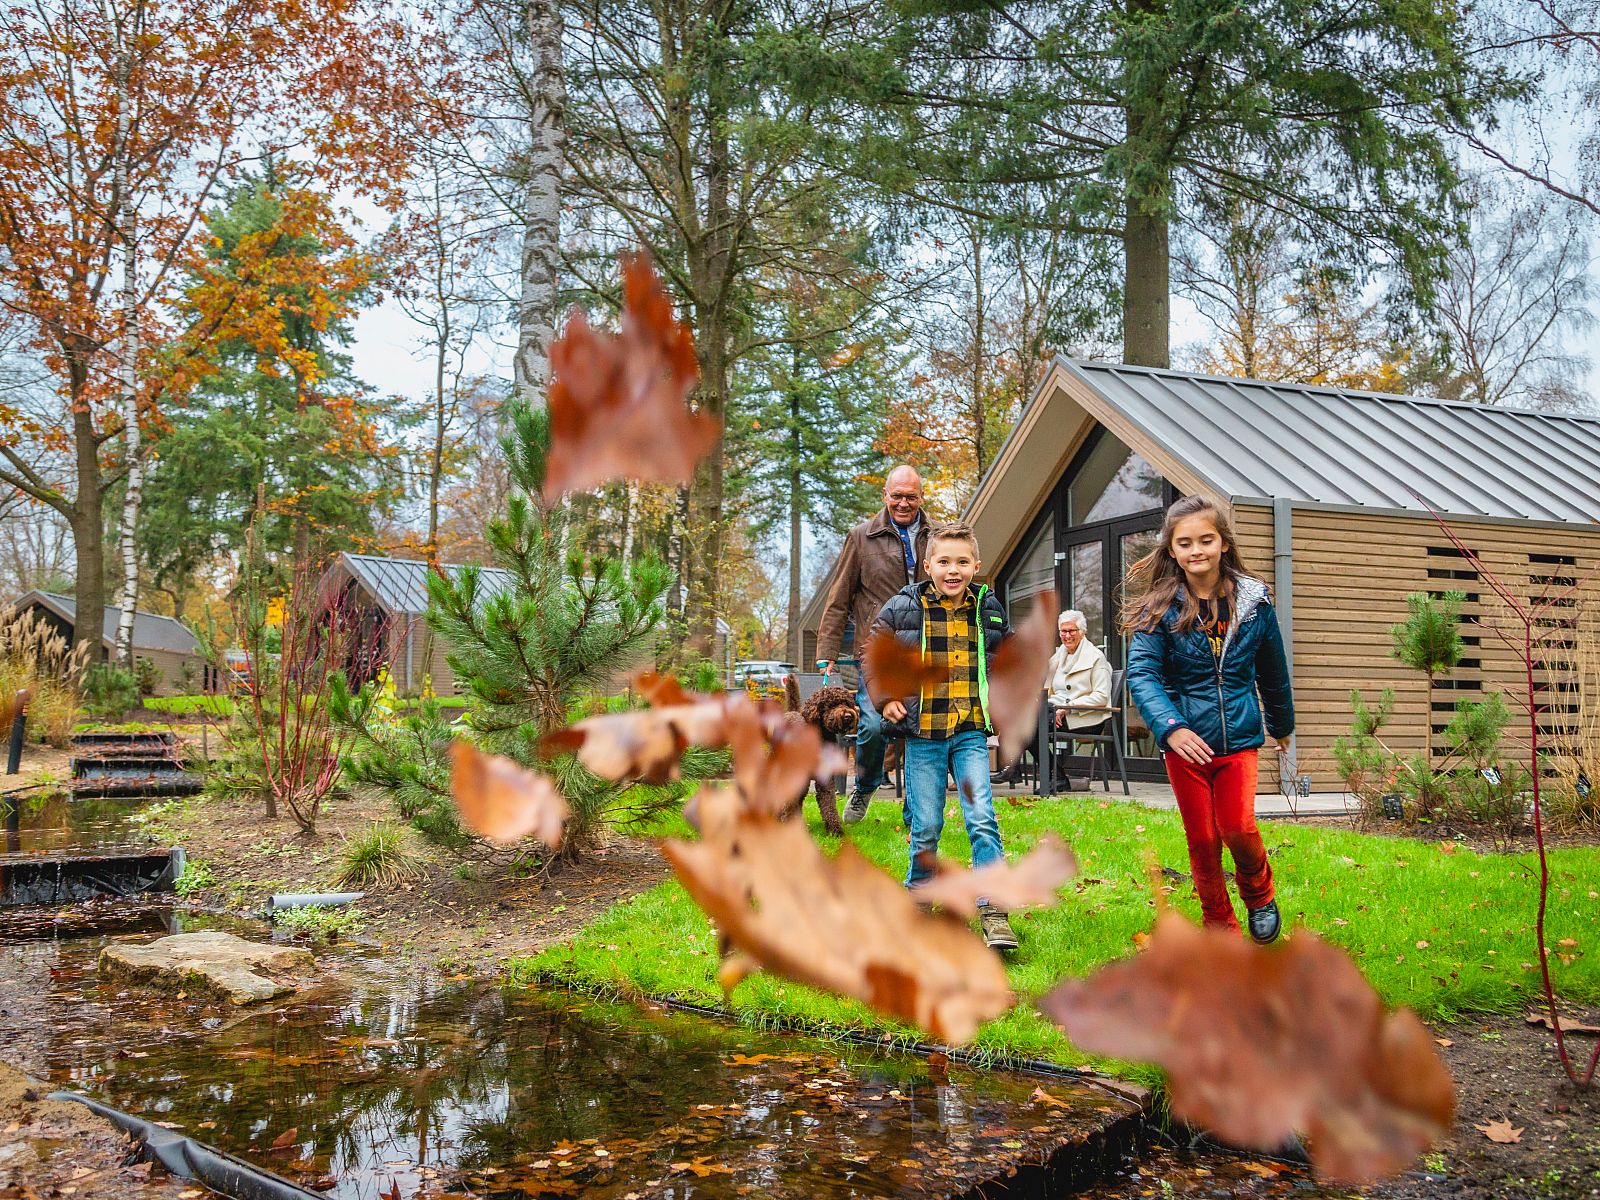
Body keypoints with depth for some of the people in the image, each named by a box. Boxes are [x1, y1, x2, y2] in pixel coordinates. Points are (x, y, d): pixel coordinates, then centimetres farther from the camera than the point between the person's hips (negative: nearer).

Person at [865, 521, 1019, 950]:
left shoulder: (988, 610, 5)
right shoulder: (902, 608, -3)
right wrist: (885, 699, -4)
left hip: (971, 733, 1)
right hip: (923, 734, -1)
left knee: (982, 818, -10)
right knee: (926, 826, 4)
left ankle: (993, 913, -6)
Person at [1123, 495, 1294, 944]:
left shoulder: (1254, 601, -1)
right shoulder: (1159, 607, -8)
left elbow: (1273, 671, 13)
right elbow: (1141, 672, -18)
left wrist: (1281, 725, 26)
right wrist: (1171, 728, -33)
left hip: (1239, 738, 1)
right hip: (1185, 742, 0)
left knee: (1238, 827, -13)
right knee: (1202, 839, 6)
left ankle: (1259, 894, 20)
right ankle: (1220, 926, 25)